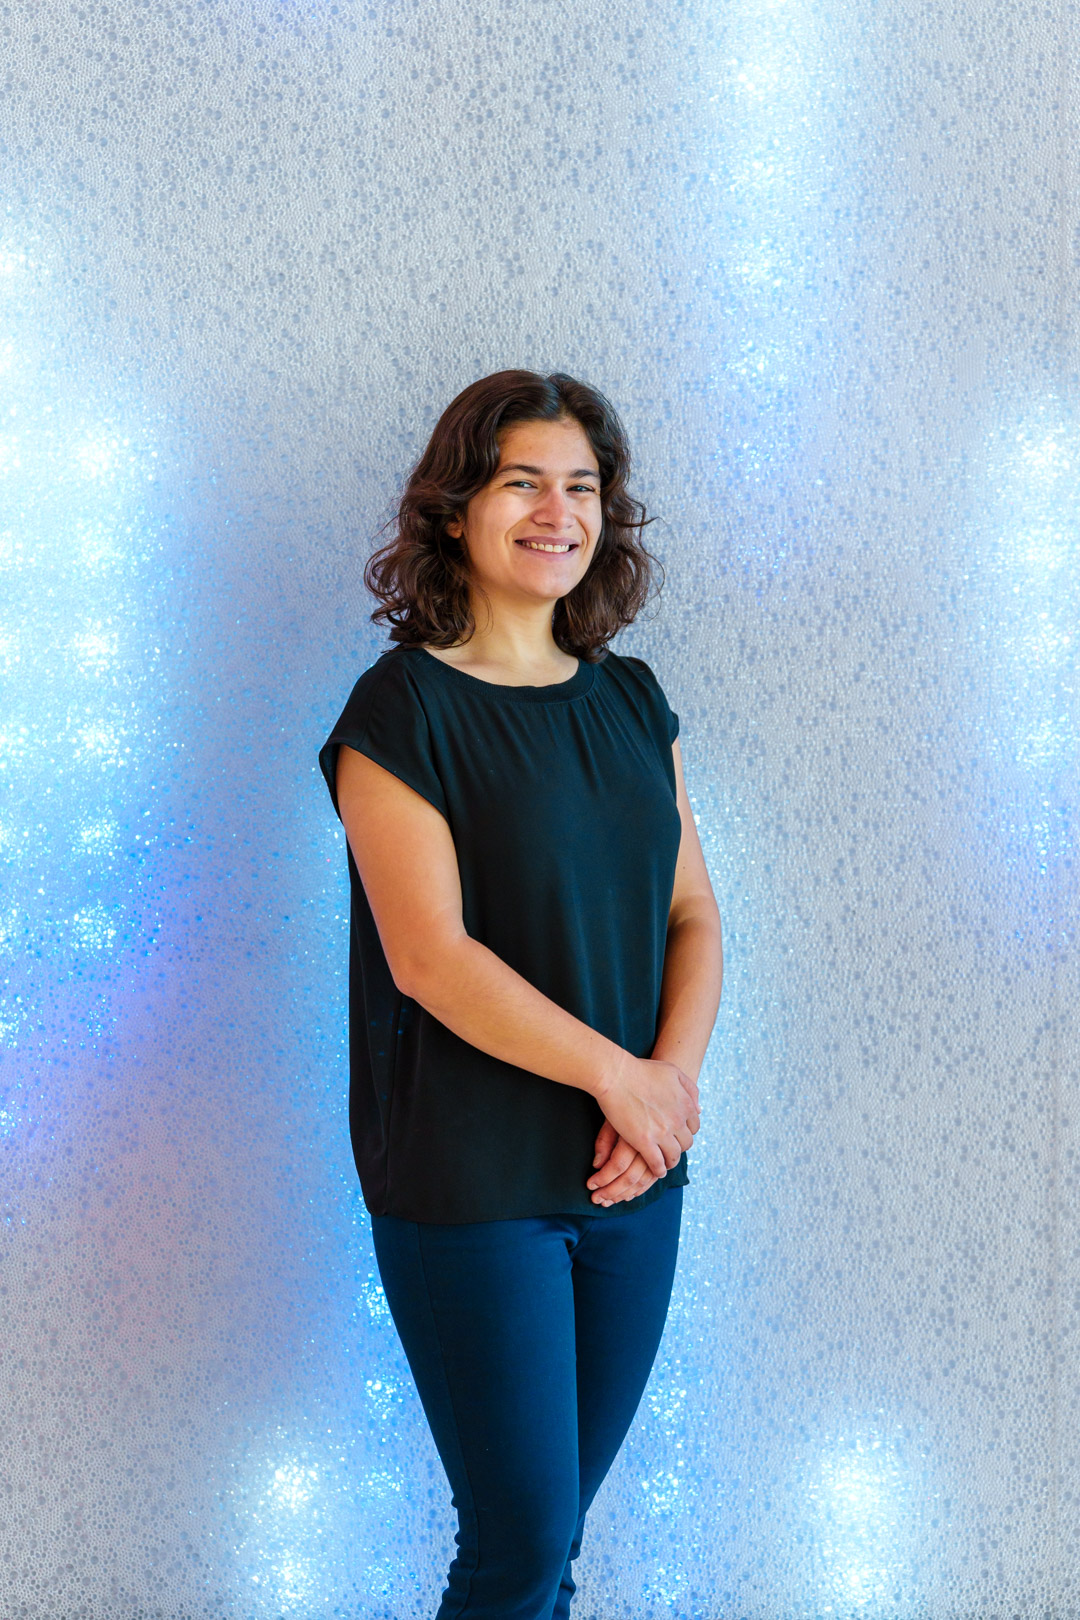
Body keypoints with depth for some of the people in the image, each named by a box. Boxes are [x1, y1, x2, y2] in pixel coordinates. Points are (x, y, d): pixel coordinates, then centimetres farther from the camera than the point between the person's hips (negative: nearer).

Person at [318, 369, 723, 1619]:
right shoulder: (402, 709, -9)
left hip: (632, 1182, 6)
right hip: (473, 1190, -5)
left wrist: (675, 1074, -10)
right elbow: (429, 956, -17)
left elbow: (692, 913, 7)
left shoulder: (631, 700, 9)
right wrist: (615, 1073, -15)